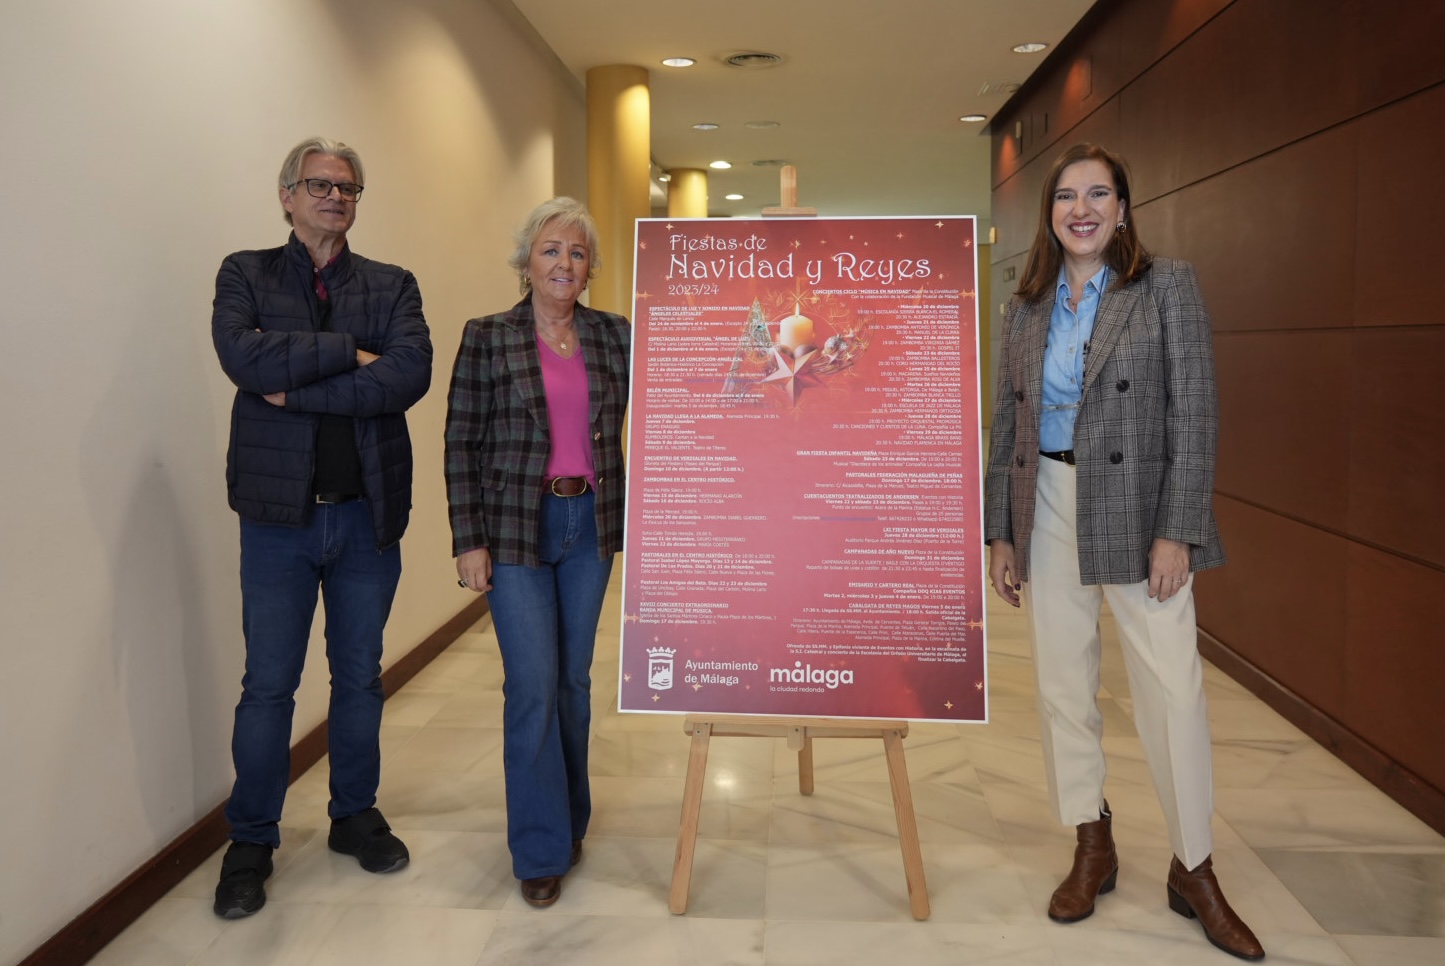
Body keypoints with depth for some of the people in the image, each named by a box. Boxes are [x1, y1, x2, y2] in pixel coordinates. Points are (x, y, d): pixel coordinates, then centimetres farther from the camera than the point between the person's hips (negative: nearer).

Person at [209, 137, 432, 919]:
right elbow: (243, 355, -17)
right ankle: (250, 841, 22)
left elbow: (410, 375, -13)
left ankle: (355, 815, 31)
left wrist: (299, 387, -16)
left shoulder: (392, 286, 6)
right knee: (268, 684, 6)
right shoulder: (245, 274, 4)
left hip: (368, 513, 2)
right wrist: (350, 353, -15)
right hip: (280, 511, -2)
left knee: (360, 676, 14)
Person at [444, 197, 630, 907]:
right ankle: (541, 850, 11)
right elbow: (461, 444, -3)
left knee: (573, 678, 13)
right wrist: (468, 541, -7)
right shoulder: (487, 338, -2)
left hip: (590, 527, 3)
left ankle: (569, 818, 31)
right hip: (517, 529, -3)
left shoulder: (614, 336, 6)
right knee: (532, 686, -3)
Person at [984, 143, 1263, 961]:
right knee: (1064, 688, 9)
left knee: (1175, 692, -2)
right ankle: (1092, 848, 26)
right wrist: (1001, 533, 7)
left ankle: (1196, 872, 16)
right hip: (1047, 511, 4)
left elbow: (1196, 415, -6)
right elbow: (1008, 424, 11)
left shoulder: (1168, 286, -1)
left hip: (1138, 511, -3)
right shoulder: (1026, 308, 9)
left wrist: (1177, 532, -13)